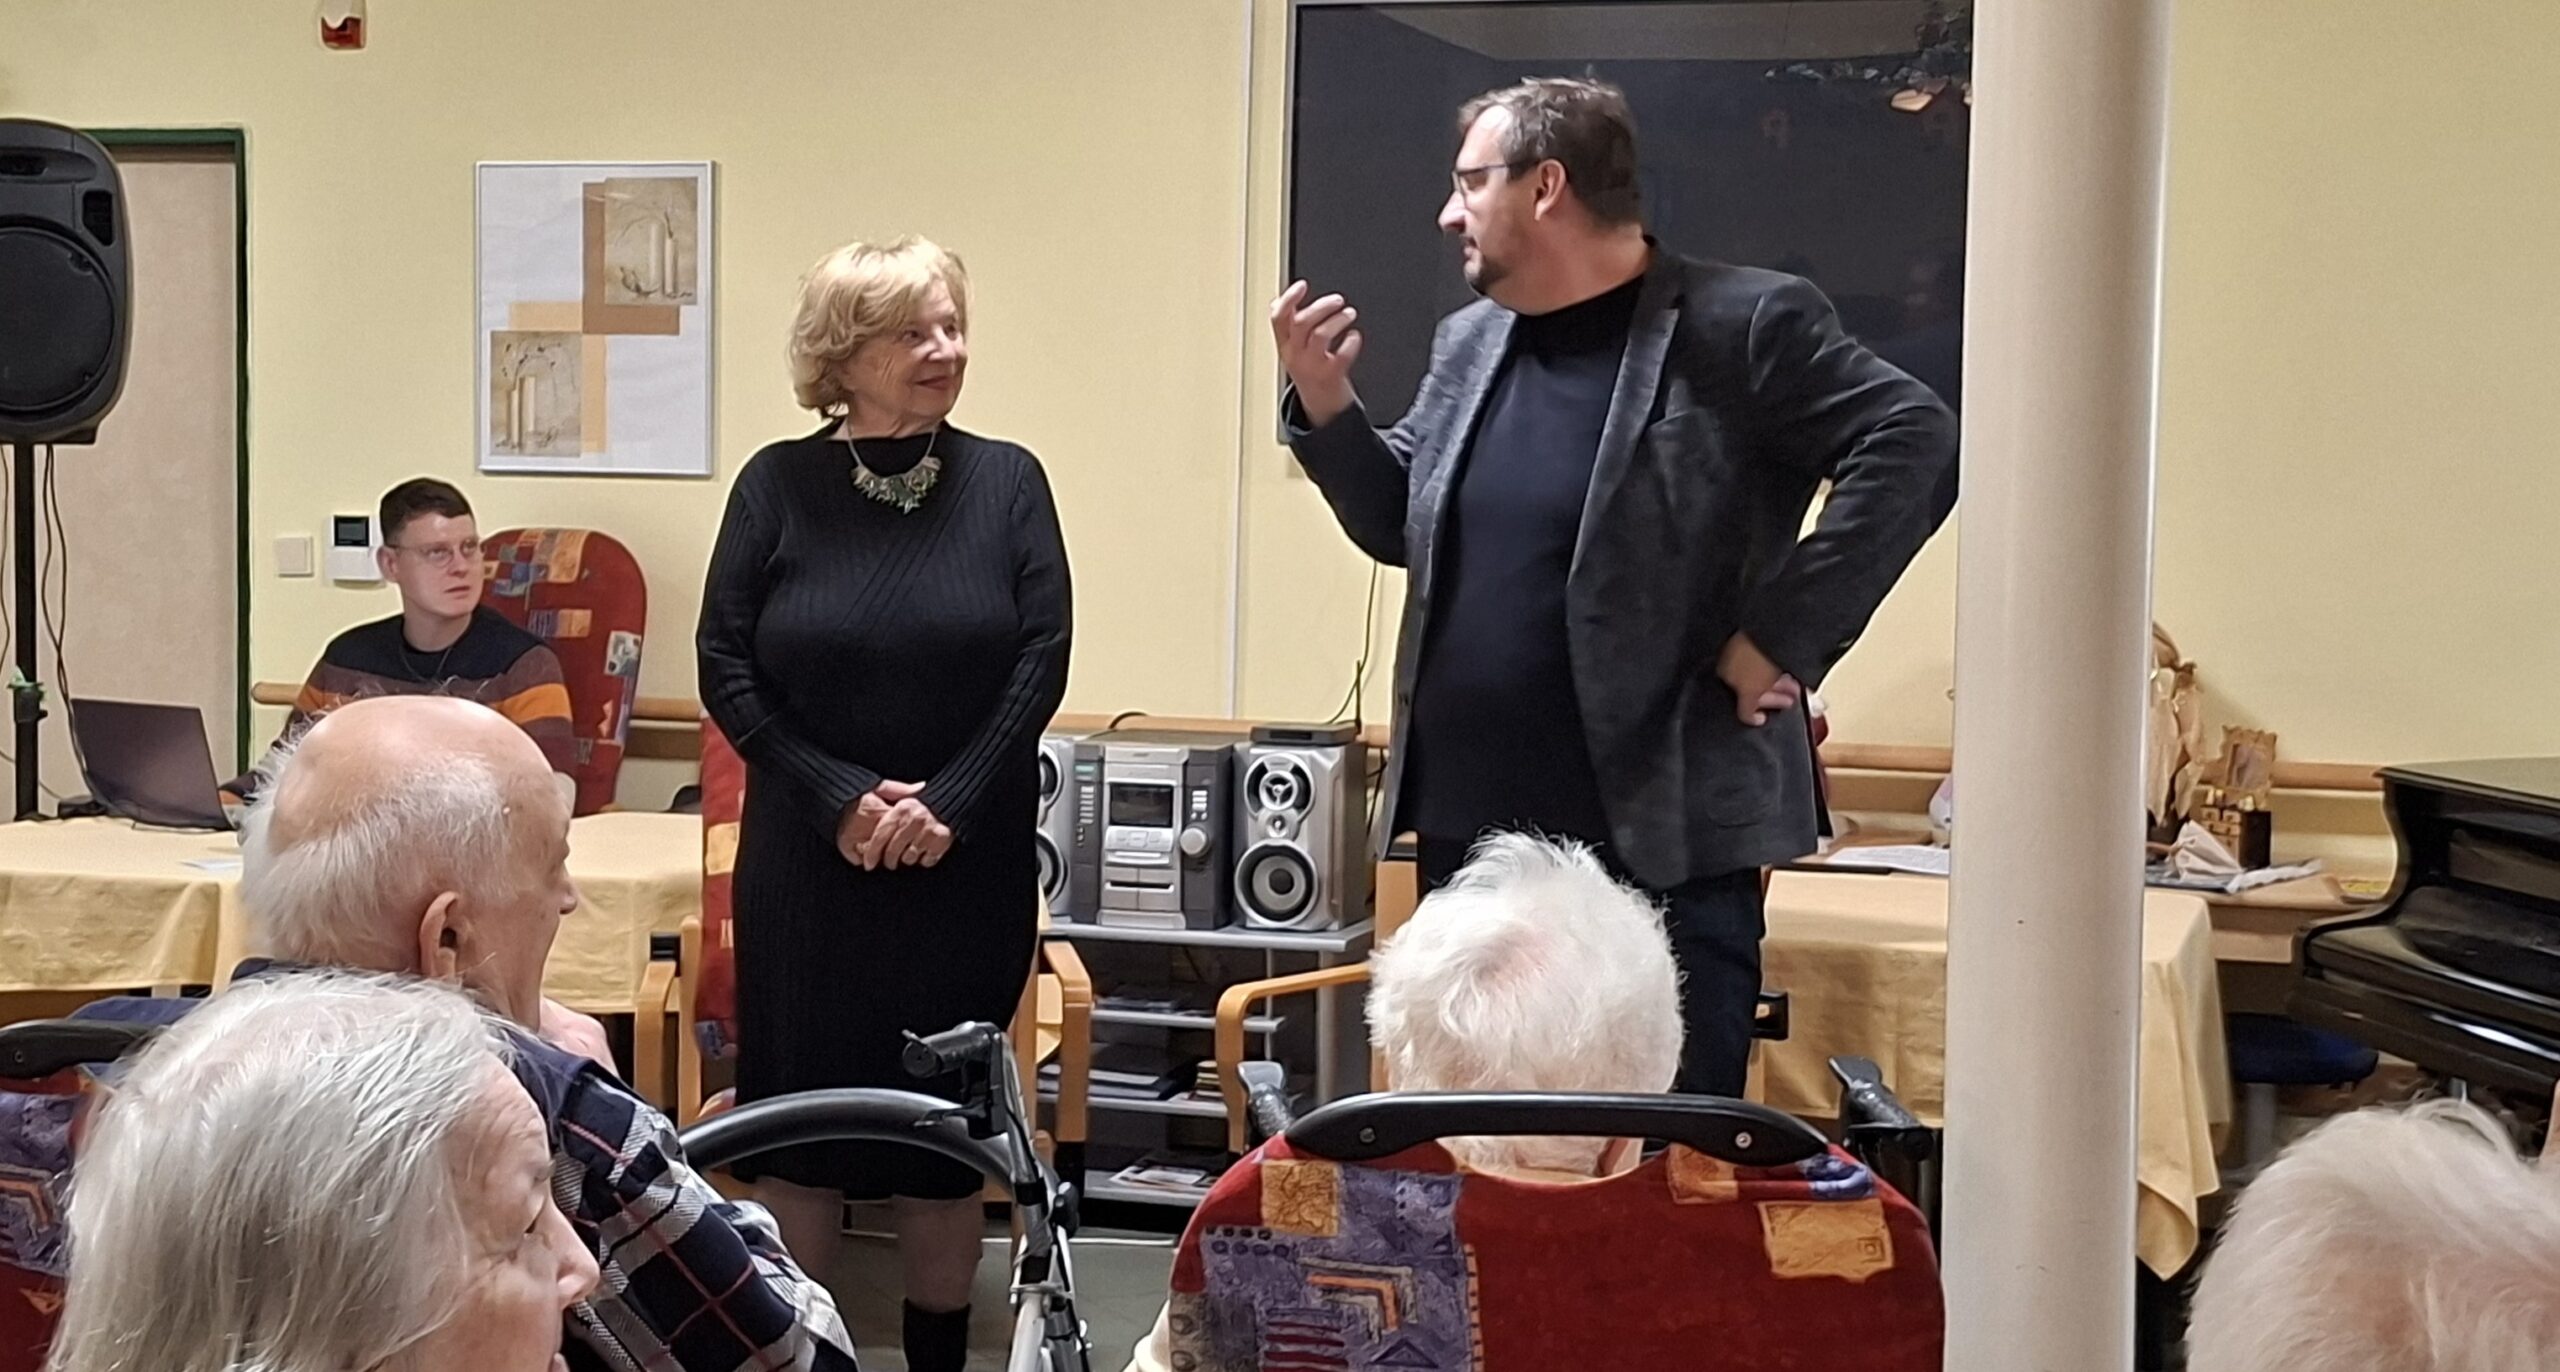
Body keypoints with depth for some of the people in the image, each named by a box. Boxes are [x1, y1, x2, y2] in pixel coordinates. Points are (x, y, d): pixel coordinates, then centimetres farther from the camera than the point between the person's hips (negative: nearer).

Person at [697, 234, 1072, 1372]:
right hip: (808, 859, 0)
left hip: (969, 859, 0)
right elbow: (726, 666, -2)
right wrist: (837, 797, -12)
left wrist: (948, 804, -12)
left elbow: (1042, 659, -3)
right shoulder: (779, 484, 0)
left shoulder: (1006, 480, 1)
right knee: (800, 1104, 4)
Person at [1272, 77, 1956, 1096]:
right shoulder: (1469, 344, 12)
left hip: (1666, 838, -7)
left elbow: (1911, 439, -16)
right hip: (1470, 832, 7)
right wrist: (1322, 404, 3)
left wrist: (1782, 636, -17)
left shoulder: (1736, 326, -10)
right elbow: (1399, 526, 20)